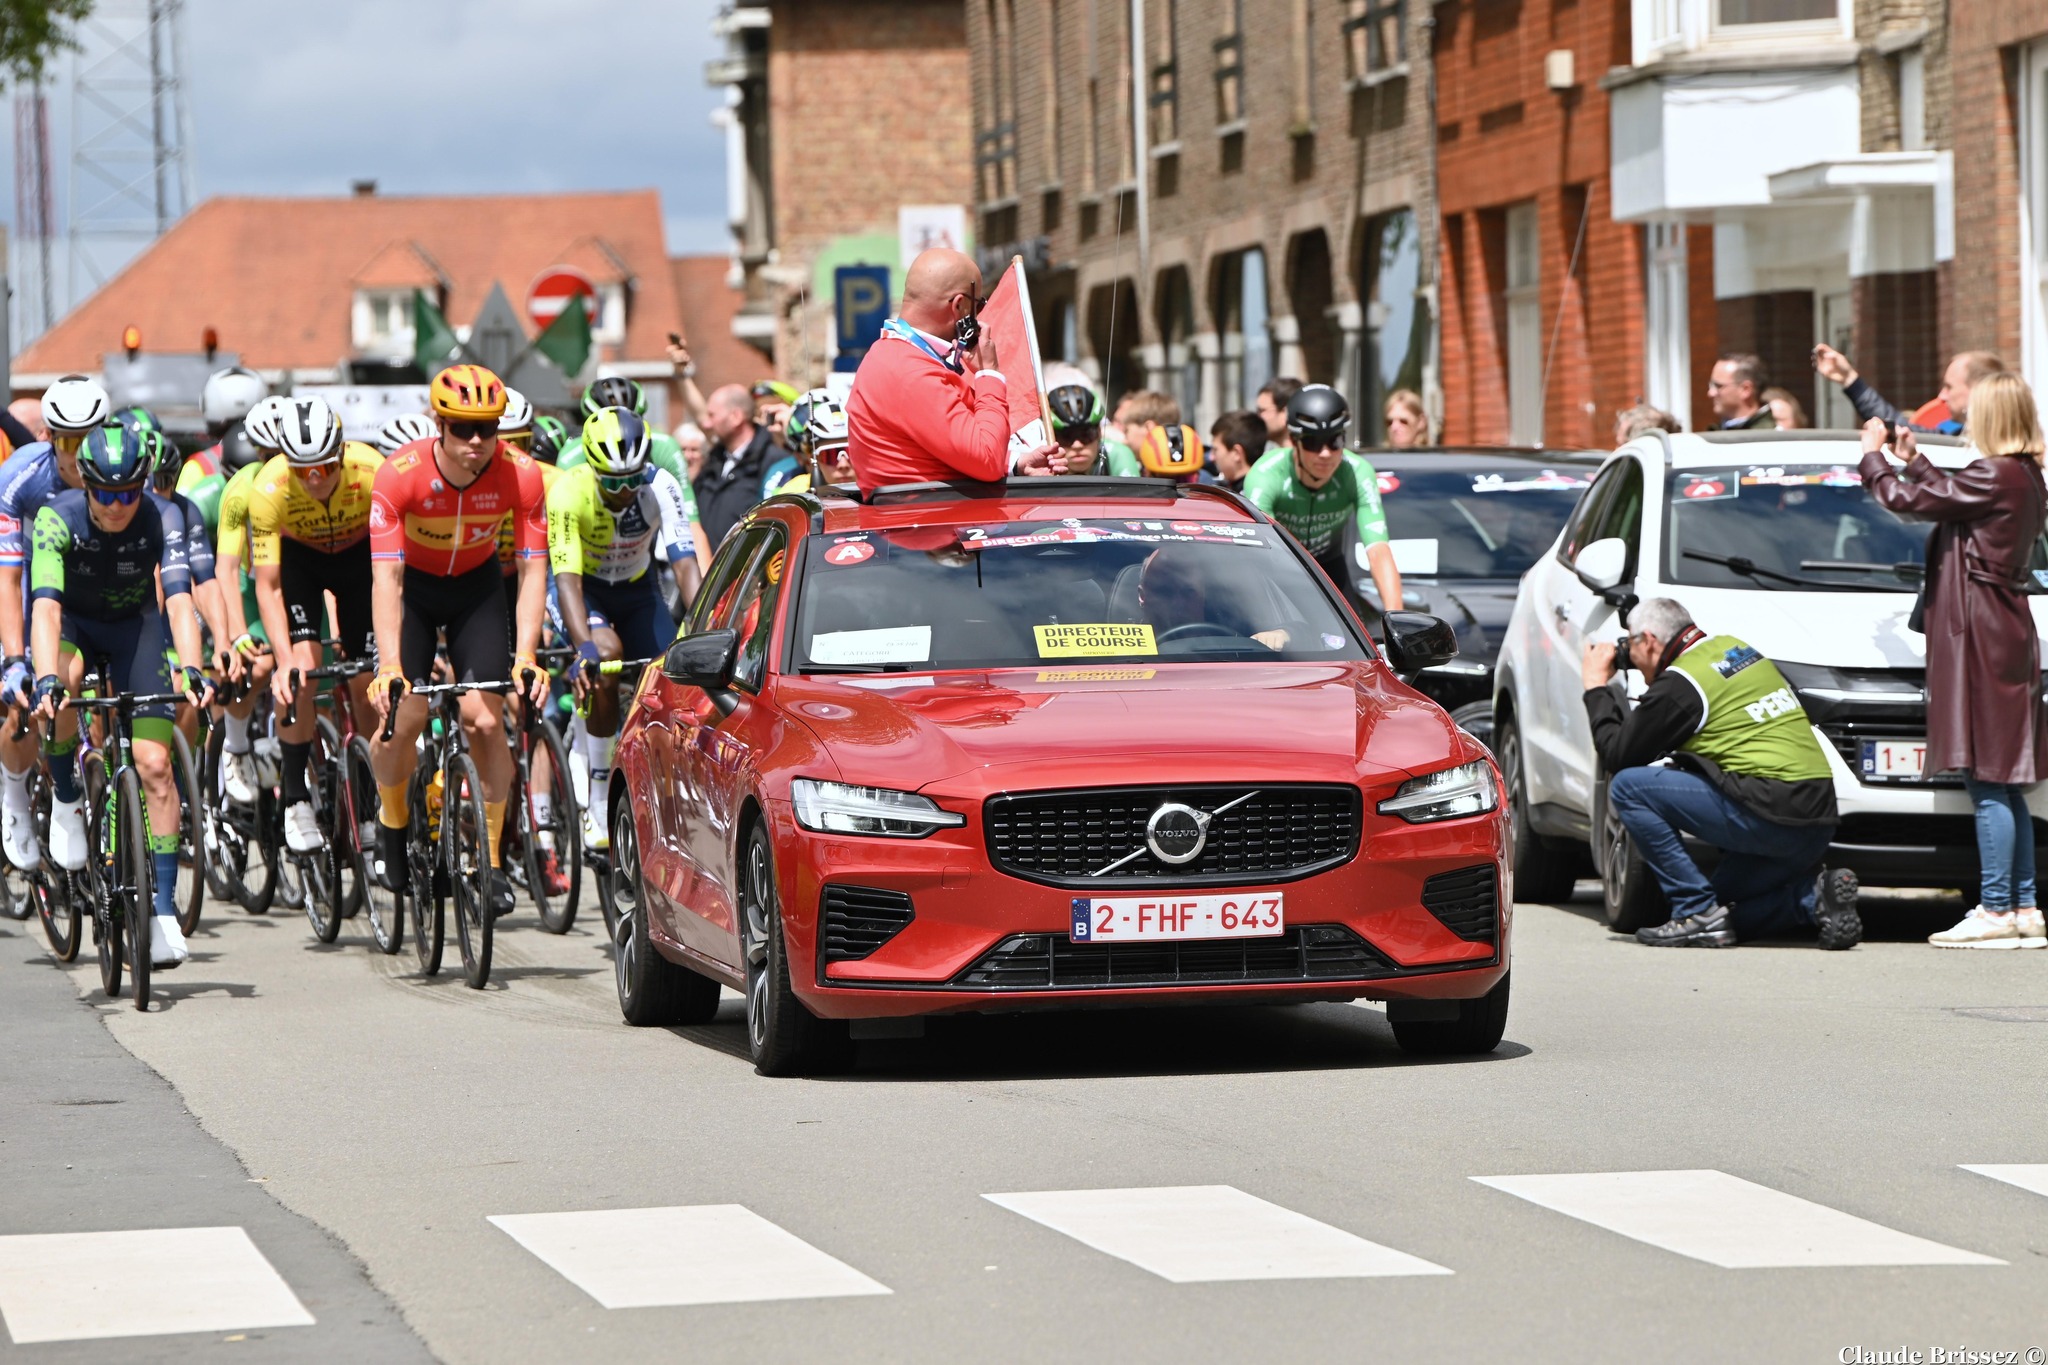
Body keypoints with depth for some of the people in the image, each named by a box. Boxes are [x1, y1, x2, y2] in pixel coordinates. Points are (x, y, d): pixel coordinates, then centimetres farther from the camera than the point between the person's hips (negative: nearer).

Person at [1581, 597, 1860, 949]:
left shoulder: (1679, 684, -7)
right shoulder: (1734, 648, 18)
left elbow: (1617, 754, 1)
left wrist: (1596, 687, 14)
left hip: (1770, 813, -9)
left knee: (1627, 787, -4)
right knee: (1724, 904, 25)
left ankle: (1698, 913, -5)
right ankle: (1815, 897, 2)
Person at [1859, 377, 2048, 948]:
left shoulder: (1994, 477, -15)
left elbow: (1904, 500, -13)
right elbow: (1944, 498, 27)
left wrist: (1873, 455, 4)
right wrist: (1913, 460, 34)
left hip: (1982, 642, -10)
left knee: (1987, 779, -9)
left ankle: (1997, 909, -11)